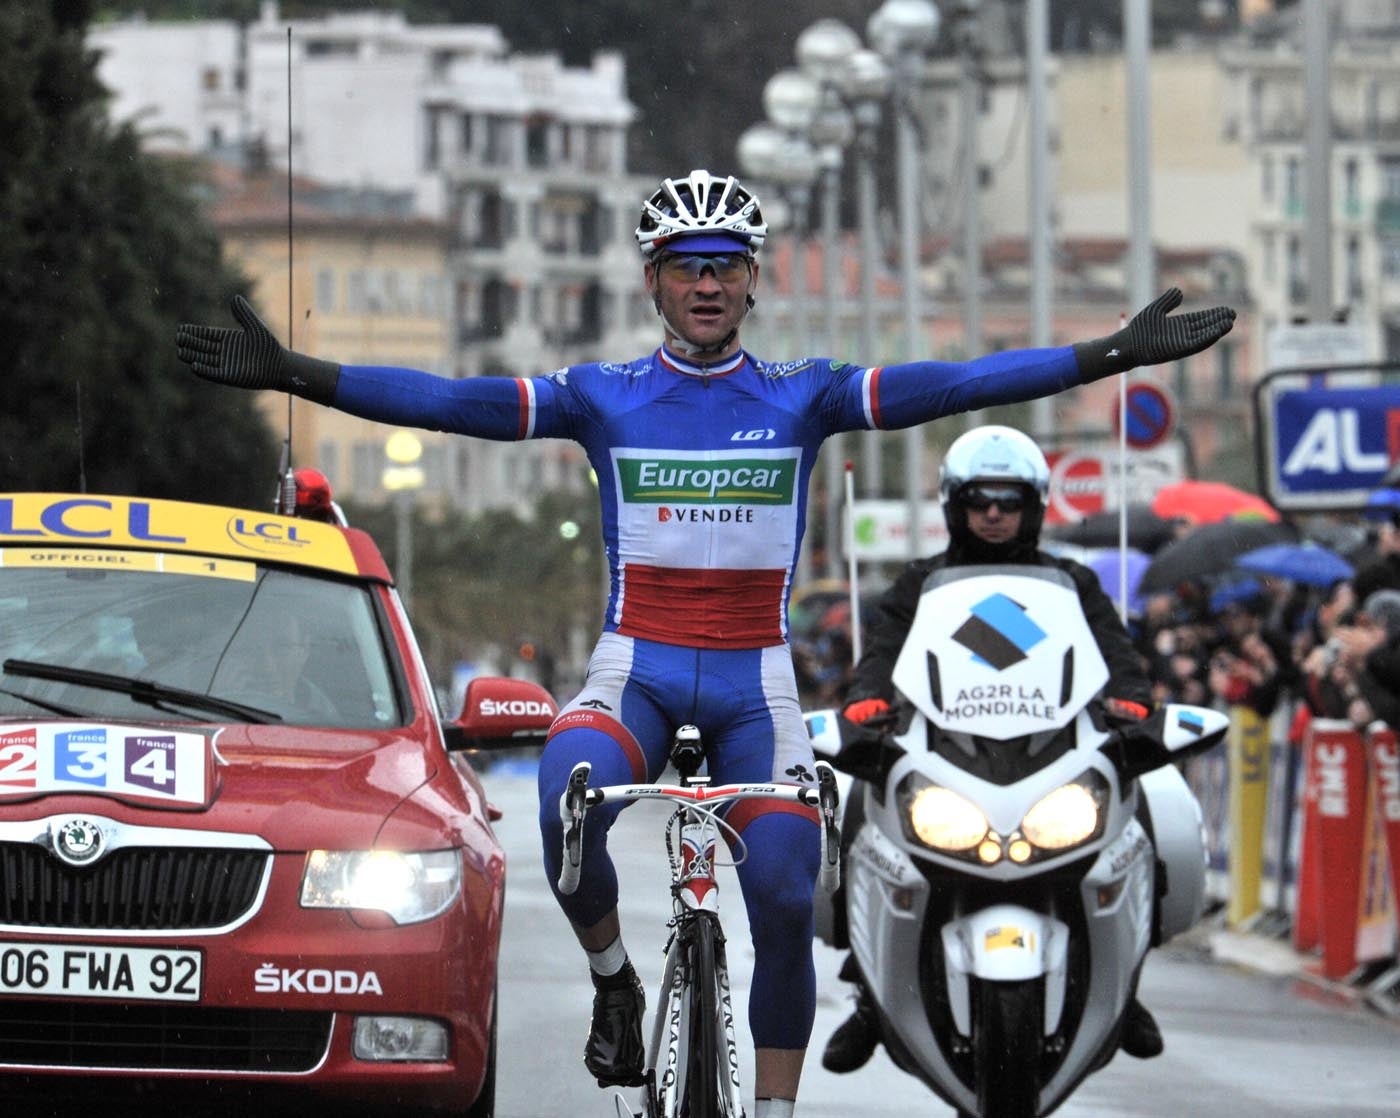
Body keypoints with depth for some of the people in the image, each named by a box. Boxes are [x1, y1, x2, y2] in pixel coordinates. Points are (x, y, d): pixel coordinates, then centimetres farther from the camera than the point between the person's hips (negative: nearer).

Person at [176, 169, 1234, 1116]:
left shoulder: (801, 398, 2)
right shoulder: (603, 398, 2)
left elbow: (952, 384, -8)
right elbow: (452, 402, -7)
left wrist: (1113, 357, -19)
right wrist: (290, 373, -18)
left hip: (754, 684, 1)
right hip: (633, 673, -1)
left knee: (785, 898, -13)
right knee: (567, 803, -31)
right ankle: (613, 982, -4)